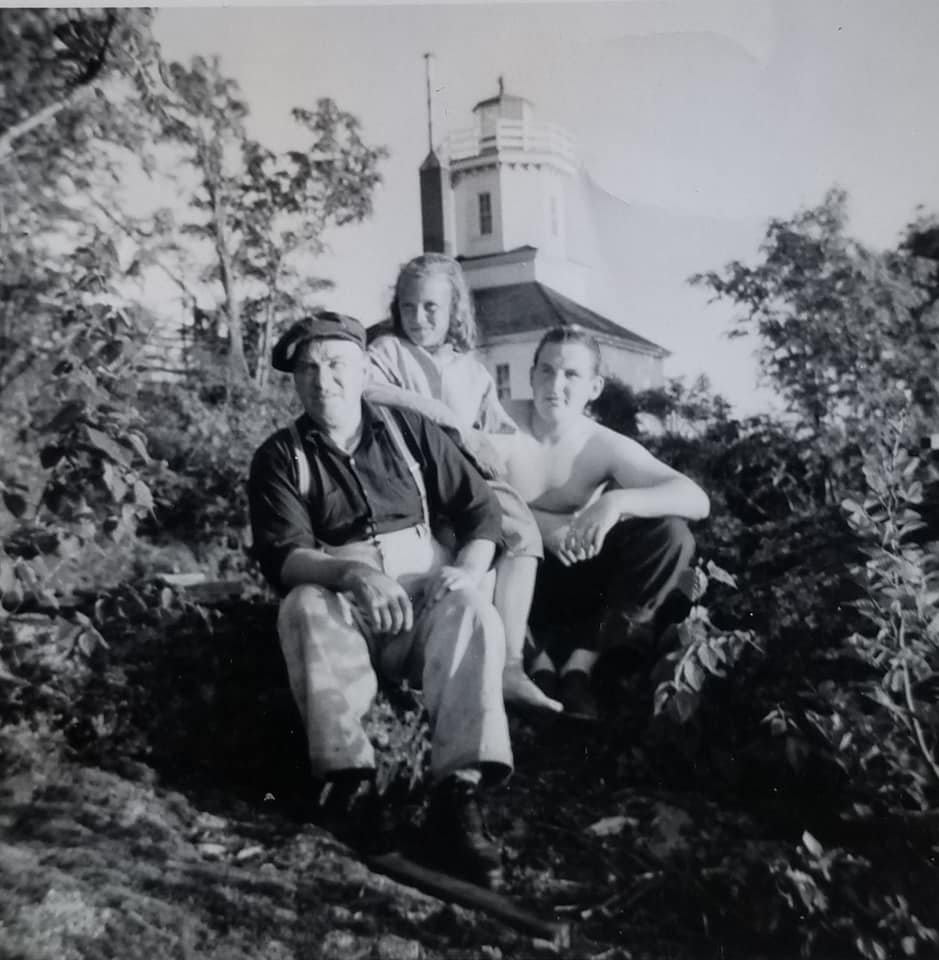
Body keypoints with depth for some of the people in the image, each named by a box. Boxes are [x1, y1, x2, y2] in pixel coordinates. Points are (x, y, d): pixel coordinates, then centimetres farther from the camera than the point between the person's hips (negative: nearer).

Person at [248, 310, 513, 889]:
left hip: (426, 595, 1)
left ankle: (459, 791, -38)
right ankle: (349, 775, -38)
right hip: (340, 607, 0)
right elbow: (281, 556, -10)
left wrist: (470, 569, -14)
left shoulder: (408, 430, 9)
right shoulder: (281, 457, 5)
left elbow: (481, 507, 7)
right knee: (304, 607, -32)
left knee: (472, 611, -30)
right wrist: (351, 572, -30)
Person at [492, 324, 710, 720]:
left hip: (576, 577, 2)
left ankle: (582, 656, -16)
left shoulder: (606, 447, -14)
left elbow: (697, 500, -25)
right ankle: (539, 655, -20)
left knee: (670, 533, -21)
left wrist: (618, 501, -43)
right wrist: (543, 525, -34)